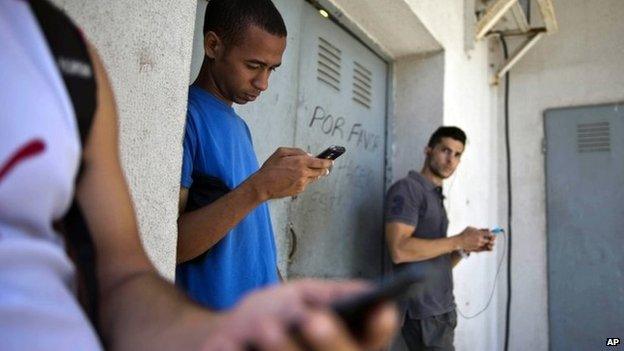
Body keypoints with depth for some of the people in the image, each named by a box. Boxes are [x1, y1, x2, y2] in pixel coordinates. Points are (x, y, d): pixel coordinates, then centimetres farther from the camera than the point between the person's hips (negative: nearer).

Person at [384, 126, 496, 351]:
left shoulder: (436, 198, 18)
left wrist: (466, 247, 0)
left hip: (442, 309, 9)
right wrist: (458, 241, -16)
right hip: (424, 312, -9)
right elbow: (399, 250, -22)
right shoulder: (407, 188, -9)